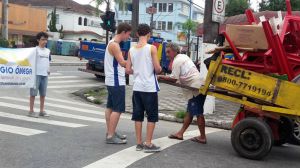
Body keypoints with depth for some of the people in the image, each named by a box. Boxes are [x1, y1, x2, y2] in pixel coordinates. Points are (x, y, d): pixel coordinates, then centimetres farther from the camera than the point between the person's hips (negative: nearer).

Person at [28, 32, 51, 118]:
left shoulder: (48, 51, 15)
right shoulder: (35, 50, -5)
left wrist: (48, 69, 11)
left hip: (45, 74, 6)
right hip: (36, 74, -6)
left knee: (43, 94, 10)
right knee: (33, 93, -1)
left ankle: (42, 110, 19)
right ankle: (31, 111, 5)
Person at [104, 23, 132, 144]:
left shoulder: (113, 43, 15)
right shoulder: (114, 45, -16)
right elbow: (122, 63, -23)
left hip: (112, 81, 11)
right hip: (116, 82, -11)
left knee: (110, 107, 14)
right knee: (117, 109, -8)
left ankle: (110, 132, 23)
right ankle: (110, 136, -6)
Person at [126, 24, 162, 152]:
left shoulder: (131, 50, 4)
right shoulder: (152, 48, -10)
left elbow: (128, 70, 3)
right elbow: (157, 68, -14)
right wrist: (159, 69, 8)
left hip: (137, 87, 5)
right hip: (150, 88, -5)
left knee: (138, 115, 11)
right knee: (152, 116, 5)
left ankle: (139, 143, 16)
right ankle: (148, 144, 5)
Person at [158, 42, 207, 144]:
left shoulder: (177, 61, -9)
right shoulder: (183, 57, 20)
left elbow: (174, 79, -12)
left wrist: (161, 77, -4)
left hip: (196, 88, -10)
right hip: (200, 86, 10)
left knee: (198, 113, -4)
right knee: (190, 112, 11)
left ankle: (202, 137, 2)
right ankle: (180, 133, 17)